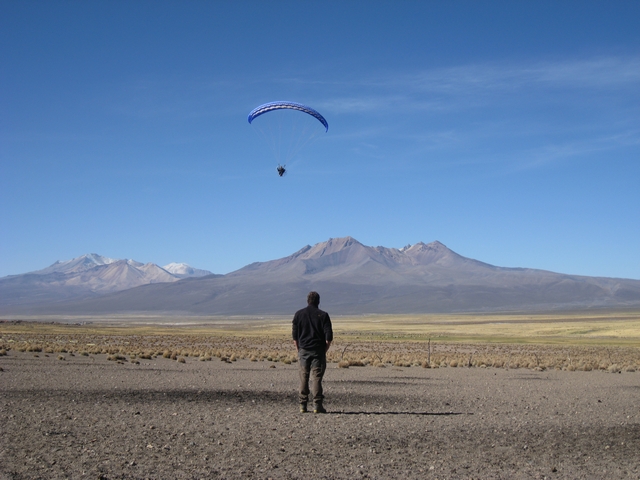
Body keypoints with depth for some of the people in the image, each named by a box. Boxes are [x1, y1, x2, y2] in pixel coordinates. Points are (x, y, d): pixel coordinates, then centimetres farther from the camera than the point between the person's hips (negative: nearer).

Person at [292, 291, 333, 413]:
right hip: (318, 351, -2)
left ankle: (303, 405, 8)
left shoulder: (298, 314, 4)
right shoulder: (323, 315, -1)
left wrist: (299, 350, 11)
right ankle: (317, 405, -6)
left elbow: (294, 335, 5)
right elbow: (329, 337, -5)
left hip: (303, 350, 2)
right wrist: (324, 350, 5)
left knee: (303, 378, 7)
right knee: (316, 378, -2)